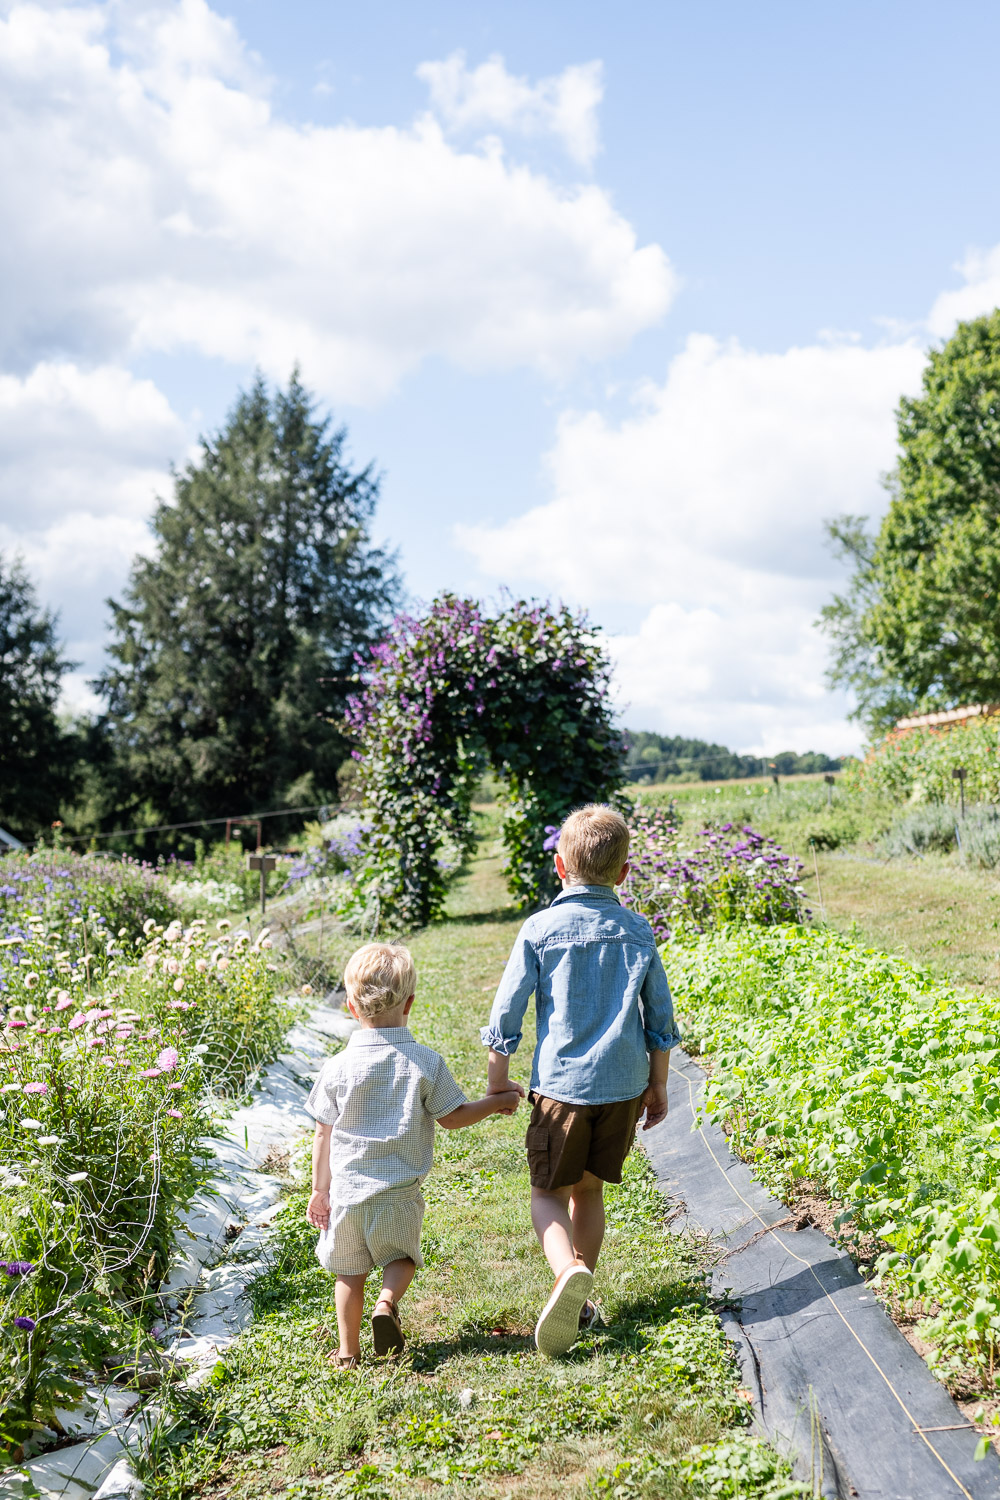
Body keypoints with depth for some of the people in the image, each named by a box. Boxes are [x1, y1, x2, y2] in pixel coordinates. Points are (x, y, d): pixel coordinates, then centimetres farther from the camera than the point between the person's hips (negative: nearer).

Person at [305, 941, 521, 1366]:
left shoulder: (337, 1067, -6)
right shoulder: (425, 1063, -10)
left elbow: (324, 1135, 1)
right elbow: (453, 1117, -2)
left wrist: (320, 1190, 12)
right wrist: (496, 1102, 14)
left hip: (346, 1191, 1)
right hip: (399, 1193, -1)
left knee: (349, 1272, 17)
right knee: (400, 1258, 20)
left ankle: (348, 1353, 19)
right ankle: (387, 1303, -8)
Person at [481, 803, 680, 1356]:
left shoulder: (540, 929, -8)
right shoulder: (638, 931, 2)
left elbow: (506, 1012, -5)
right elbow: (660, 1018, 7)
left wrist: (497, 1080, 8)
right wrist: (658, 1085, 19)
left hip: (560, 1084, -3)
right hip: (623, 1083, 3)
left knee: (549, 1192, 9)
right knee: (589, 1189, 18)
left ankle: (568, 1271, -18)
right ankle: (580, 1300, 24)